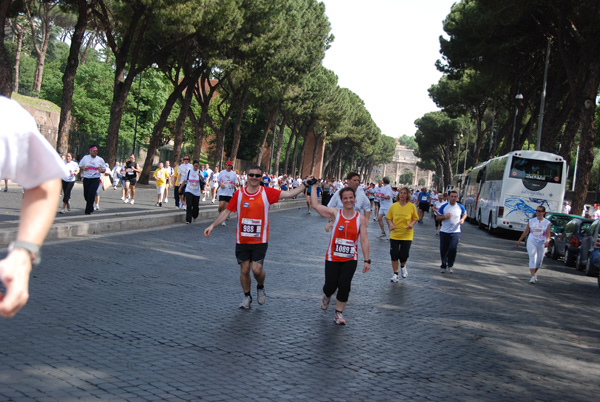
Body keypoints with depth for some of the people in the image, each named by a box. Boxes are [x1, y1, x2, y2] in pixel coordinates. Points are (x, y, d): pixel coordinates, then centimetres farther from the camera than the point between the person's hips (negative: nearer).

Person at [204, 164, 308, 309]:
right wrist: (212, 225, -2)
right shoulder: (239, 194, -1)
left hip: (260, 240, -2)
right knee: (244, 269, 6)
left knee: (257, 269, -9)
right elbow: (226, 212, 5)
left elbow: (289, 194, -6)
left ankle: (260, 287, 24)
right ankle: (247, 297, 27)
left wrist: (305, 185, -14)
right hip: (242, 240, 2)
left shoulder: (267, 192, -4)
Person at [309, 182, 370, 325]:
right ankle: (326, 296, 38)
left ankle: (339, 313, 8)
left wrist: (367, 260, -6)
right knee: (330, 286, -1)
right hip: (332, 258, 0)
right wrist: (314, 186, -1)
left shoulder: (360, 218, -2)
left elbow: (364, 240, -2)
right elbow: (315, 205, -5)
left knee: (344, 285, -12)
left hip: (350, 259, 0)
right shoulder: (335, 213, -2)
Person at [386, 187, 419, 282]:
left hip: (407, 235, -1)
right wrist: (390, 224, -12)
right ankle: (395, 273, 17)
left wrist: (412, 224, -13)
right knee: (394, 255, 0)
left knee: (404, 255, -1)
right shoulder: (394, 206, -2)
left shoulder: (412, 206, -4)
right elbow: (388, 217, 8)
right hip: (394, 234, 1)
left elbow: (415, 218, 7)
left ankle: (403, 266, 34)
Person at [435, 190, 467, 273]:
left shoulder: (460, 207, 1)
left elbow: (465, 214, 20)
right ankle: (443, 265, 29)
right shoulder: (444, 207, -3)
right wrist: (445, 217, -16)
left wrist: (462, 219, -1)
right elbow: (437, 217, 3)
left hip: (456, 232, -1)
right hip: (444, 232, 1)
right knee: (443, 250, 6)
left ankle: (450, 265, 6)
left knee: (453, 248, -17)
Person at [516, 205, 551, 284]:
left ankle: (535, 273, 34)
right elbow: (526, 232, 13)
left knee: (539, 261, 8)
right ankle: (533, 276, -18)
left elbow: (548, 235, -5)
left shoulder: (547, 223, 1)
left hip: (542, 244, 1)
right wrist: (519, 240, 16)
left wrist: (547, 241, -25)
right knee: (532, 258, -15)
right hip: (531, 242, -1)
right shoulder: (531, 221, 5)